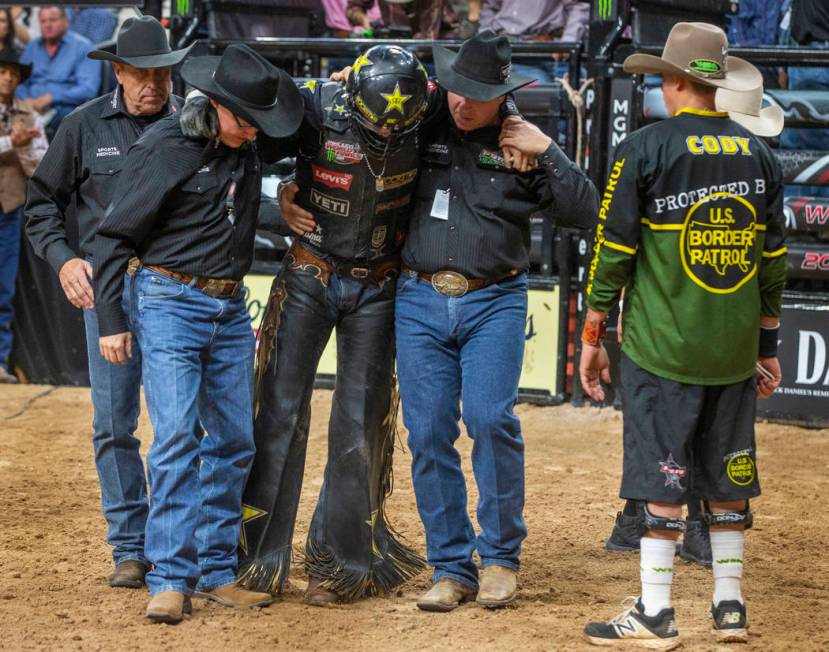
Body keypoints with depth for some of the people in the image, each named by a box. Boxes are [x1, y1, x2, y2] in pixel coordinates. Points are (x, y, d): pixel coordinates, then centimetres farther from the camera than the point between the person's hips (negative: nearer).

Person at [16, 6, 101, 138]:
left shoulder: (83, 46, 4)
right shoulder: (33, 46, 20)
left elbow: (89, 90, -7)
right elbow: (19, 81, 18)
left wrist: (51, 98, -15)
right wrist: (27, 100, -6)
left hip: (66, 109, -4)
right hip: (33, 107, 4)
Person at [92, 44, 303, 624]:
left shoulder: (253, 143, 4)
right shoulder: (164, 147, -12)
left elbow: (298, 135, 27)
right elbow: (115, 238, -8)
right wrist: (112, 322, -10)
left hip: (231, 312, 6)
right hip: (170, 304, -6)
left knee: (234, 441, 6)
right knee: (176, 438, -13)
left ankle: (216, 572, 13)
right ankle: (171, 580, -12)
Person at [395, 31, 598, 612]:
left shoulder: (520, 146, 5)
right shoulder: (423, 131, 7)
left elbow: (583, 212, 0)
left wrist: (548, 151, -8)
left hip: (494, 303, -2)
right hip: (420, 302, 2)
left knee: (491, 418, -16)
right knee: (428, 432, -1)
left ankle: (501, 557, -1)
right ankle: (451, 568, 7)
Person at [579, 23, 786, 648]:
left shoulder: (646, 149, -8)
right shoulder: (759, 154, 5)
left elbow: (614, 250, -8)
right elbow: (774, 260, 8)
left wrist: (593, 337, 1)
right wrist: (768, 346, 17)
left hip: (662, 345, -4)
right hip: (735, 352, 4)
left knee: (662, 476, -1)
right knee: (727, 474, 12)